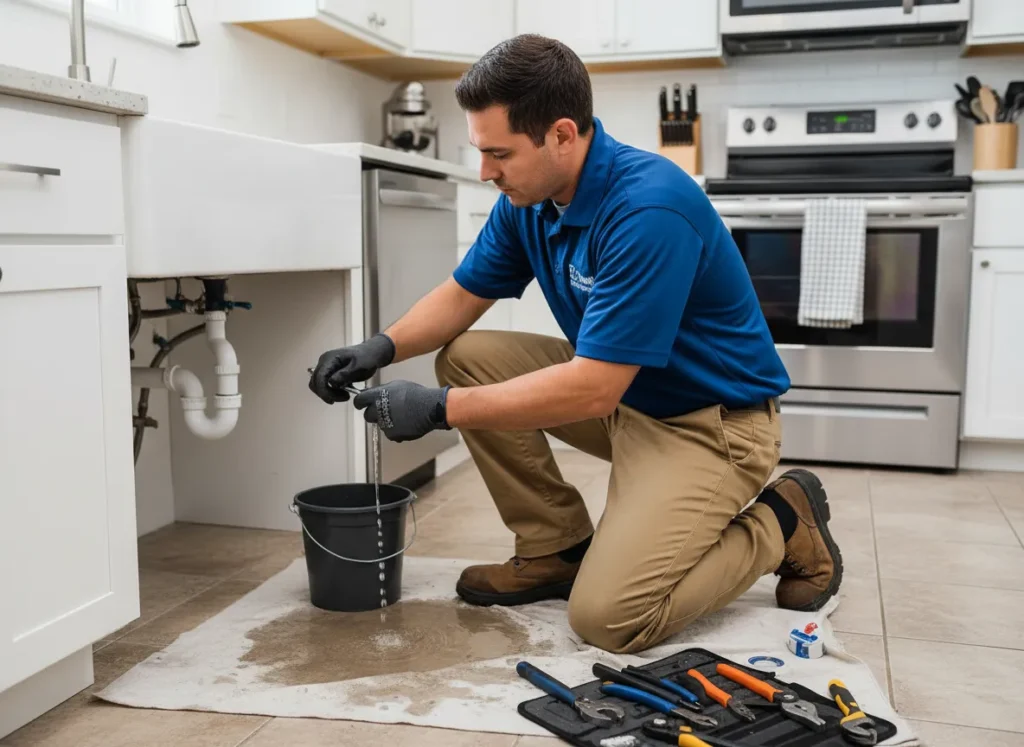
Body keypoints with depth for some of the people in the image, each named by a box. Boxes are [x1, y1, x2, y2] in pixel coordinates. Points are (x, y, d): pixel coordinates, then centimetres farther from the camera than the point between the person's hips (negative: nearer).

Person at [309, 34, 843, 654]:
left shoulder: (649, 208, -30)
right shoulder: (528, 198, -4)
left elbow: (593, 390, -32)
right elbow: (464, 294, 9)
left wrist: (442, 409, -27)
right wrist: (384, 347, -10)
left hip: (712, 420, -8)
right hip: (620, 392, 8)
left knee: (609, 616, -20)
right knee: (468, 359, -3)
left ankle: (782, 526, 4)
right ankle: (558, 549, 7)